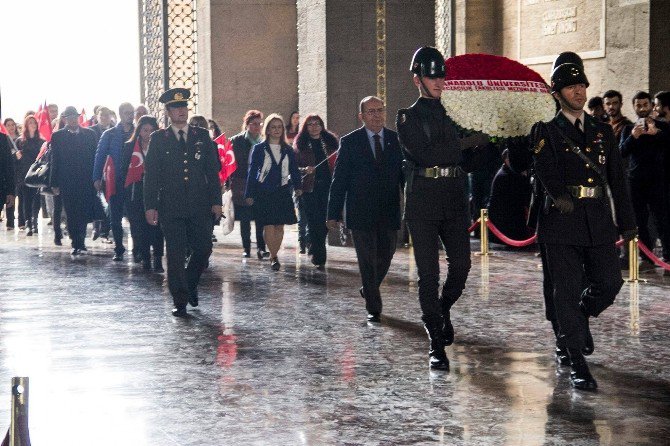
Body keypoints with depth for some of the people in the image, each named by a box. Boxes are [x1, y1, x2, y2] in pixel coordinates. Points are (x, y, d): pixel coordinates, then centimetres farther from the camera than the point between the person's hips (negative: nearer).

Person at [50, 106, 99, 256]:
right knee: (71, 215, 0)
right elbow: (55, 161, 4)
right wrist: (54, 183, -1)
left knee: (84, 214, -2)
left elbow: (95, 157, 8)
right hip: (67, 182, -1)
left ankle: (79, 242, 11)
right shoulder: (58, 136, 5)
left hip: (86, 182, 1)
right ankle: (76, 244, 8)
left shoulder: (89, 134, 7)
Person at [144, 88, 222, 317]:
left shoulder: (202, 136, 9)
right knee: (176, 255, -2)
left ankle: (190, 284, 30)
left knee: (203, 249, 3)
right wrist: (150, 206, -5)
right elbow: (150, 175, 2)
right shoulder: (158, 139, 5)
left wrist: (216, 201, 2)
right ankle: (180, 301, 4)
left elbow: (212, 171, 9)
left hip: (200, 206, 2)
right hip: (170, 207, -2)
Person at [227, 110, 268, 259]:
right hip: (242, 188, 0)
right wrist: (229, 184, -3)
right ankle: (246, 248, 13)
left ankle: (261, 247, -3)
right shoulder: (237, 141, 2)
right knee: (244, 219, 6)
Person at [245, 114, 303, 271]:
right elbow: (252, 172, 3)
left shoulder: (288, 150, 12)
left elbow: (294, 170, 13)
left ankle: (274, 255, 15)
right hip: (264, 192, -3)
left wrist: (297, 187, -3)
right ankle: (273, 257, -5)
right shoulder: (259, 149, 4)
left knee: (279, 226, 3)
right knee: (268, 226, -10)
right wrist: (249, 194, -2)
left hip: (282, 193, 3)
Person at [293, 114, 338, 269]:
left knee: (323, 223, 1)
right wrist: (304, 170, -15)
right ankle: (319, 257, 2)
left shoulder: (330, 142, 10)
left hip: (327, 186, 2)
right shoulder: (300, 145, 5)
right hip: (309, 188, -2)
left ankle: (315, 250, 21)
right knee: (313, 222, -6)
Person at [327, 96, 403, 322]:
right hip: (361, 212, -3)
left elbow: (405, 176, 7)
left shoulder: (397, 140, 5)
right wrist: (334, 213, -5)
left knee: (386, 255, 10)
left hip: (389, 211, 3)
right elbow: (339, 180, -1)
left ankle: (369, 289, 38)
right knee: (367, 260, 0)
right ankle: (373, 307, 9)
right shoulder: (350, 142, -1)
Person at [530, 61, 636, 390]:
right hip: (562, 219, -4)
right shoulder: (546, 132, 5)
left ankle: (579, 318, 32)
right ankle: (577, 365, 3)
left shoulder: (603, 132, 17)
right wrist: (559, 194, -29)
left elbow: (617, 179, 16)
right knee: (568, 290, -3)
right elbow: (546, 171, -11)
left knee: (609, 282, -2)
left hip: (599, 222, 4)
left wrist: (627, 222, 11)